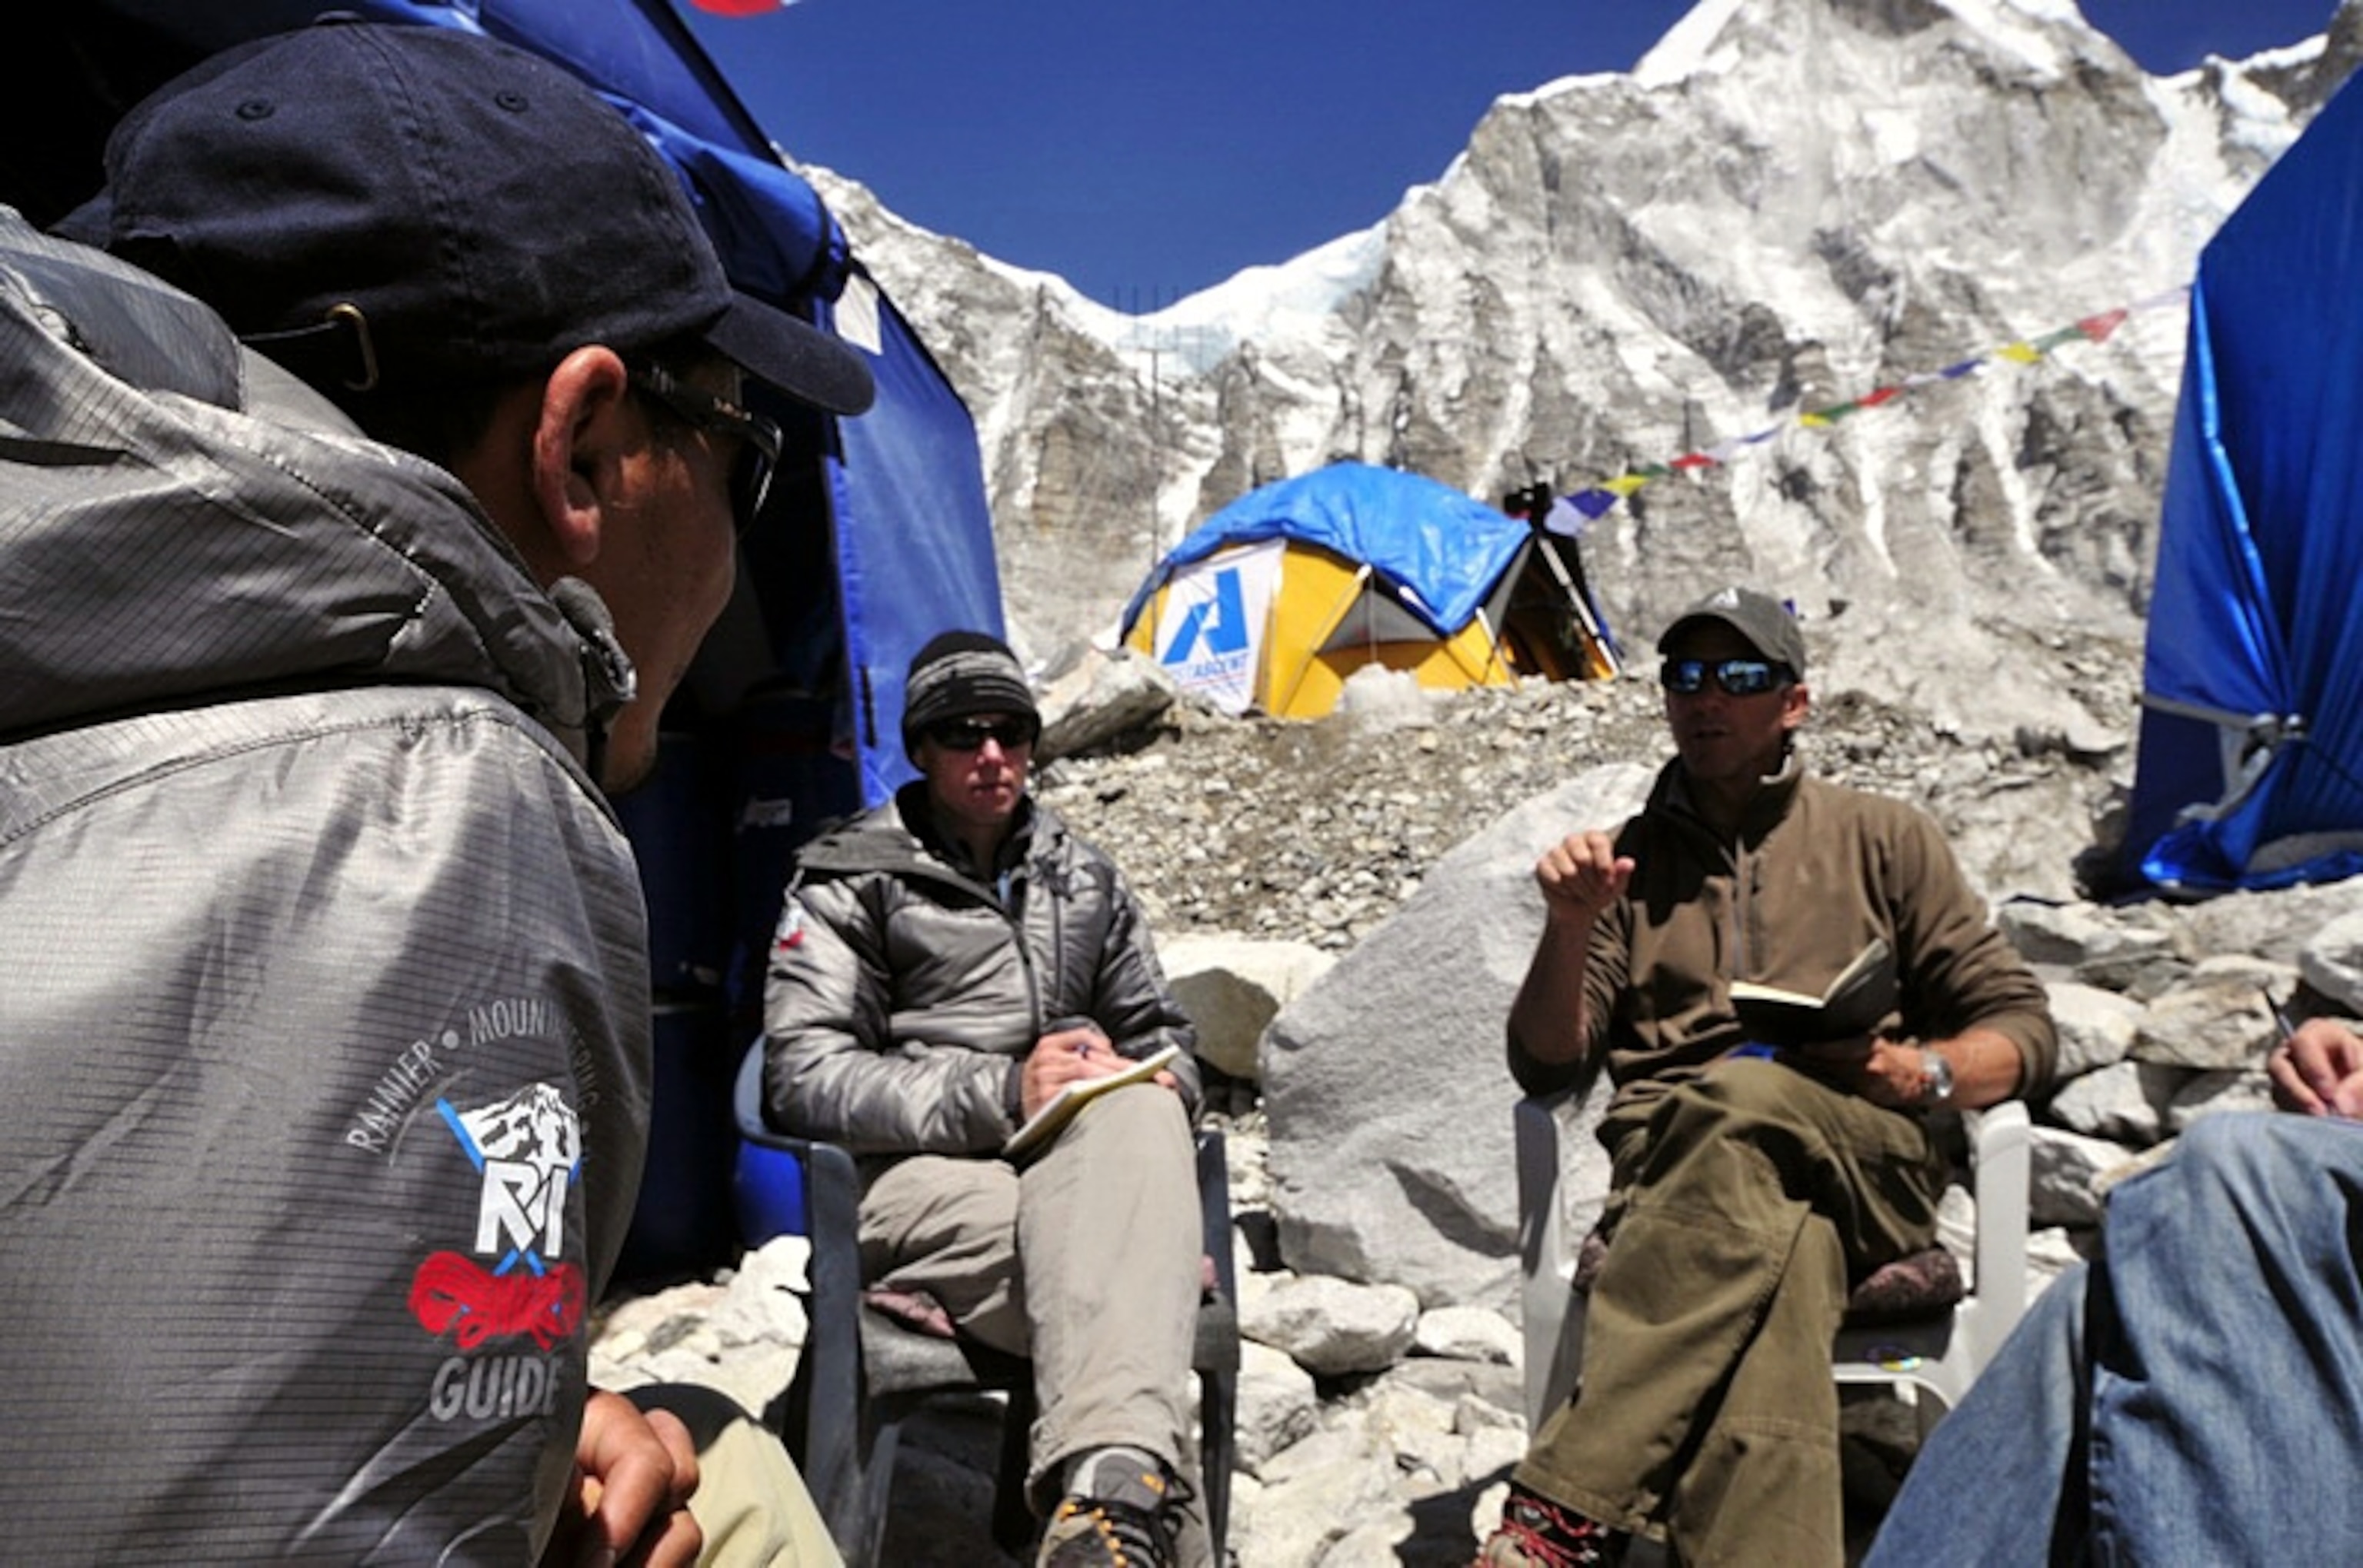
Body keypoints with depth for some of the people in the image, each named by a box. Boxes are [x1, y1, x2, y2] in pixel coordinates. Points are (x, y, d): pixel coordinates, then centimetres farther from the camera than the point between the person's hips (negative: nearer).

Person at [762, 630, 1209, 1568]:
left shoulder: (1082, 878, 20)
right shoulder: (850, 880, 5)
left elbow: (1161, 1034, 26)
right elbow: (803, 1078, -6)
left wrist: (1141, 1083, -2)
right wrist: (997, 1094, -19)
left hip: (1075, 1164, 4)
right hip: (918, 1172, -3)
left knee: (1137, 1113, -37)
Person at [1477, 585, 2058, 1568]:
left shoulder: (1881, 840, 18)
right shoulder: (1628, 860, 19)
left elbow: (2022, 1027, 14)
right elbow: (1546, 1068, 10)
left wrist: (1920, 1074, -8)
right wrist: (1569, 929, -8)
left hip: (1864, 1166, -1)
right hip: (1671, 1171, 1)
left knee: (1750, 1100, -37)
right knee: (1774, 1252, -37)